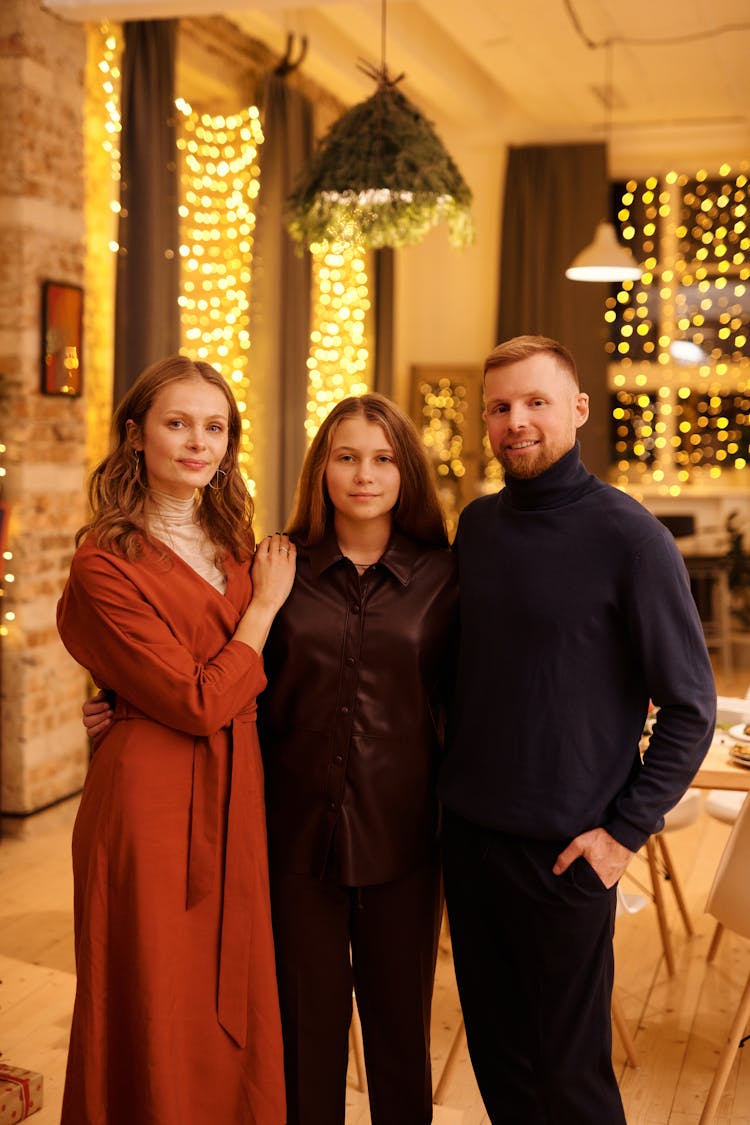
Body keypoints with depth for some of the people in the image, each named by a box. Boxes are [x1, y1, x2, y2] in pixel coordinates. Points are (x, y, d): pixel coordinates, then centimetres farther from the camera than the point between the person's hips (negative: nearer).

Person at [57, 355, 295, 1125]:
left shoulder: (232, 543, 10)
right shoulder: (106, 563, -12)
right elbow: (198, 703, -17)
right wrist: (265, 605, -8)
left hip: (233, 799, 7)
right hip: (152, 802, -6)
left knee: (233, 1009, 15)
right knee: (160, 1018, 7)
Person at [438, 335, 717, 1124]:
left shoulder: (627, 537, -12)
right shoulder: (477, 525, 4)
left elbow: (690, 706, -9)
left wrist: (627, 830, -11)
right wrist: (456, 774, 8)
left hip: (563, 848, -5)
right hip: (467, 829, 5)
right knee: (494, 1049, 17)